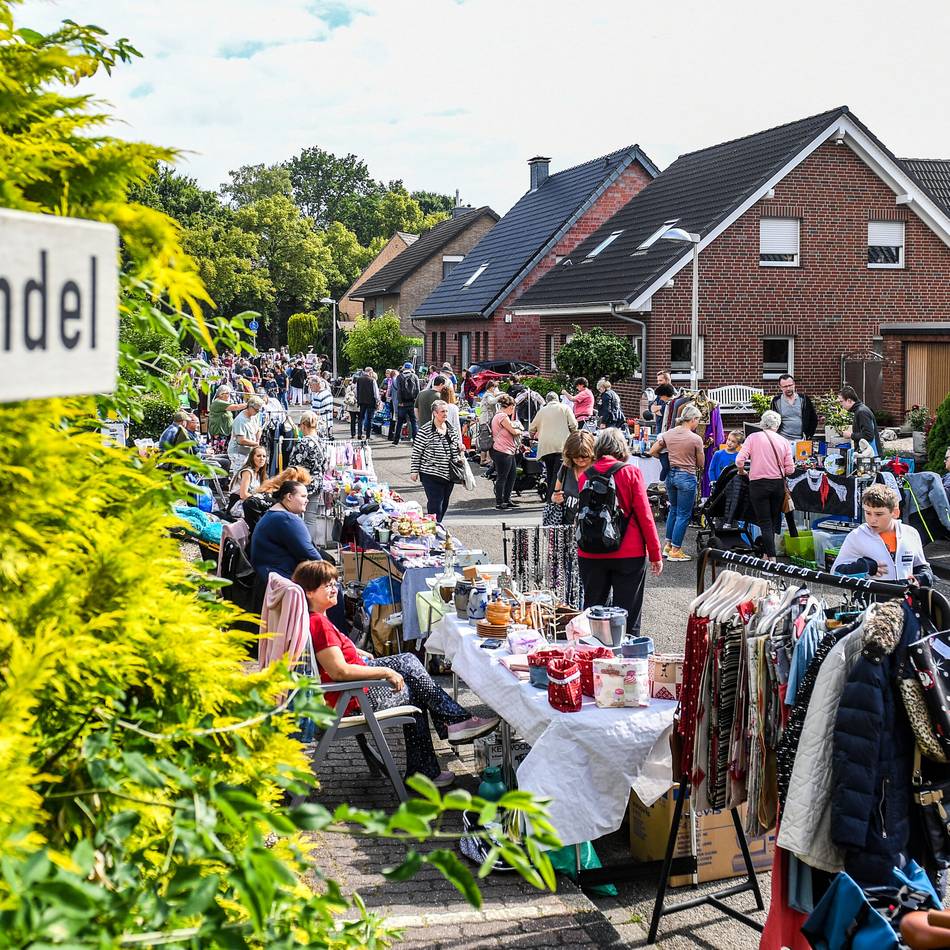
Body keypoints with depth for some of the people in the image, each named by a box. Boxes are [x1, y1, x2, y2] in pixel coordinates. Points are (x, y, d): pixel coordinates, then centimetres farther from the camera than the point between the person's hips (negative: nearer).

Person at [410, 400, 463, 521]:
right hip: (432, 475, -6)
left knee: (444, 505, 14)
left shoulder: (451, 429, 9)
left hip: (449, 474, 6)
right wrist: (414, 470, -9)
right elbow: (416, 452, -7)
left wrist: (459, 448, 6)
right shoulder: (425, 430, -10)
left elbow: (456, 449, 25)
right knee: (435, 506, -7)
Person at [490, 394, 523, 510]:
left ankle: (507, 500, 20)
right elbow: (513, 431, -14)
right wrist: (520, 431, 2)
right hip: (503, 452, -11)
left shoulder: (502, 415, 21)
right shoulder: (502, 416, -15)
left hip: (509, 451, 11)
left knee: (512, 476, 13)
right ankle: (499, 503, 1)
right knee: (502, 478, -5)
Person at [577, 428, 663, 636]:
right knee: (627, 617, 3)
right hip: (629, 554, -3)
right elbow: (644, 515, -7)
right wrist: (655, 554, -2)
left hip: (591, 554, 3)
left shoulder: (585, 475, 1)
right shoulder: (631, 473, -7)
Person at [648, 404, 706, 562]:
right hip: (687, 477, -6)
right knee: (683, 514, 4)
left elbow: (652, 451, 8)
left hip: (670, 475, 6)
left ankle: (667, 546, 25)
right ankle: (675, 550, 7)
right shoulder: (695, 439, -13)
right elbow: (701, 464, -3)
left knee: (673, 510, 22)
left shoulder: (668, 434, 1)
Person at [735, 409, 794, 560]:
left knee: (764, 522, 0)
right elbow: (790, 469, 0)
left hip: (758, 484, -2)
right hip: (778, 484, 3)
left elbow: (740, 460, -10)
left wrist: (742, 471, 11)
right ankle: (768, 554, 20)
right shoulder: (784, 442, 2)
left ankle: (771, 557, -8)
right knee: (773, 520, 17)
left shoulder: (753, 437, -4)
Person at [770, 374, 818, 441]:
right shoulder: (776, 401, 4)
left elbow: (814, 419, 10)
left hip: (801, 440, 1)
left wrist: (808, 435, 2)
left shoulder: (804, 399, 5)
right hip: (783, 440, -1)